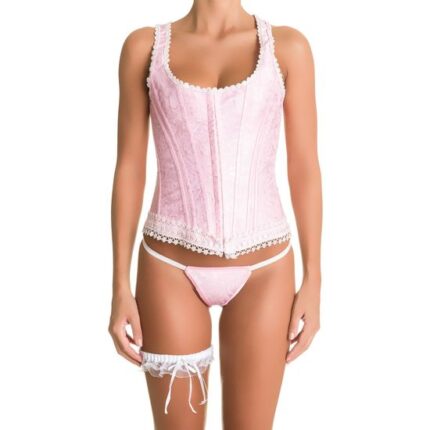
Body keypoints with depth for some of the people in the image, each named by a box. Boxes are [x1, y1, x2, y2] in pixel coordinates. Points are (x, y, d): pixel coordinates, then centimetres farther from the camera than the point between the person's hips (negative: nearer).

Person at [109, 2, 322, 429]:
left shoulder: (288, 46, -1)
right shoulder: (144, 46, 0)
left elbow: (305, 169, 0)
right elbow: (129, 167, 0)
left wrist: (313, 280, -1)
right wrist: (120, 287, -3)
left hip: (263, 268, 1)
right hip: (172, 267, 0)